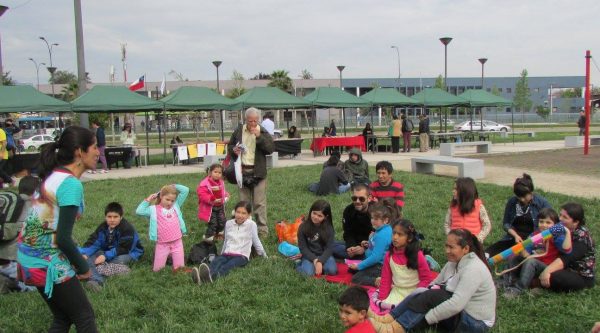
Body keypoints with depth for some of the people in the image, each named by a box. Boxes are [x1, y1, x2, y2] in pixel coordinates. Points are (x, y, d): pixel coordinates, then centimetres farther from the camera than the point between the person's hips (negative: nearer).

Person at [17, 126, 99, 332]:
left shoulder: (53, 175, 7)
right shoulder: (71, 184, -21)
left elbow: (50, 226, 10)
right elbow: (63, 238, -22)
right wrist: (83, 267, -7)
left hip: (31, 257, 9)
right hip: (47, 263, -9)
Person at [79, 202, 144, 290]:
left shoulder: (127, 228, -24)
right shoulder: (103, 227, -6)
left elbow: (124, 249, -28)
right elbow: (93, 242, -12)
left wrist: (106, 256, -36)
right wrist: (84, 254, -32)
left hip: (129, 252, -5)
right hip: (108, 251, 5)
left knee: (120, 260, -40)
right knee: (88, 258, -20)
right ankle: (97, 279, -45)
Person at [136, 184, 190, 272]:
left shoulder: (176, 205, 5)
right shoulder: (154, 209, 0)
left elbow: (186, 190, 2)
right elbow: (139, 211, -9)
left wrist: (173, 186, 2)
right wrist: (147, 200, -3)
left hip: (177, 242, 1)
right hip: (162, 244, -1)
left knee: (178, 268, 3)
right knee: (157, 269, 8)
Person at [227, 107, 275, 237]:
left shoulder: (262, 132, -2)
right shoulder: (238, 131, 5)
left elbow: (271, 148, -12)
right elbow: (230, 145, 17)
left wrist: (259, 136, -20)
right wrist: (233, 150, -6)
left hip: (258, 172, -3)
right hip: (242, 171, 3)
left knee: (259, 203, -2)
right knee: (244, 202, 12)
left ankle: (262, 230, 6)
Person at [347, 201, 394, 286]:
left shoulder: (382, 235, -26)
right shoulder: (385, 230, 4)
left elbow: (375, 257, -27)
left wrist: (359, 266, -19)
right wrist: (369, 246, 4)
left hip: (380, 267, -11)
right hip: (378, 263, 11)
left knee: (356, 279, -13)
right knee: (351, 269, 17)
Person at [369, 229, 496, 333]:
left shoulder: (473, 269, -24)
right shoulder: (454, 262, 5)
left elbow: (456, 304, -31)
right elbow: (436, 283, 8)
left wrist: (426, 318, -27)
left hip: (476, 323, -9)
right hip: (459, 313, 9)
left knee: (431, 297, -25)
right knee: (419, 295, -10)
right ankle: (390, 318, -16)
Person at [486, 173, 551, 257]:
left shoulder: (541, 202, -4)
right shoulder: (511, 202, 4)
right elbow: (506, 223, 12)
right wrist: (515, 235, -8)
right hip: (514, 238, 5)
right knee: (490, 251, -22)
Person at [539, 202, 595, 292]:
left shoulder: (582, 235, -18)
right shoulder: (564, 229, 6)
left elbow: (567, 258, -32)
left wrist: (547, 271, -42)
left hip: (583, 277, -7)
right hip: (568, 269, 7)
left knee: (552, 277, -33)